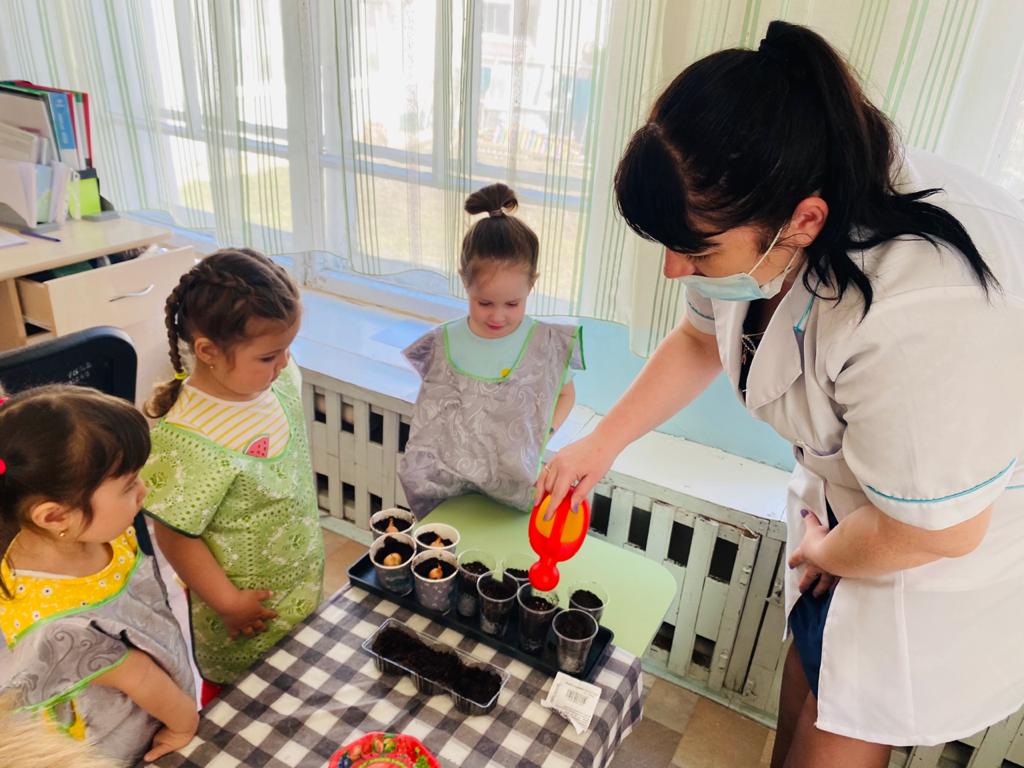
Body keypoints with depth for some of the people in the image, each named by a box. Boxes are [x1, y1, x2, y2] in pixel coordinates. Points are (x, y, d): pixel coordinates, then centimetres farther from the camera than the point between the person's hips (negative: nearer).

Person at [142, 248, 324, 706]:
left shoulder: (278, 378, -11)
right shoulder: (189, 440, -33)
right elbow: (175, 537, -23)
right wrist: (227, 603, -15)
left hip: (303, 584, 6)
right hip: (249, 614, -6)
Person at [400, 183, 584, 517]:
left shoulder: (548, 344, -8)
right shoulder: (443, 344, -5)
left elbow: (566, 394, 9)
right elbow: (430, 408, 8)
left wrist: (542, 434, -8)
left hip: (516, 486, -1)